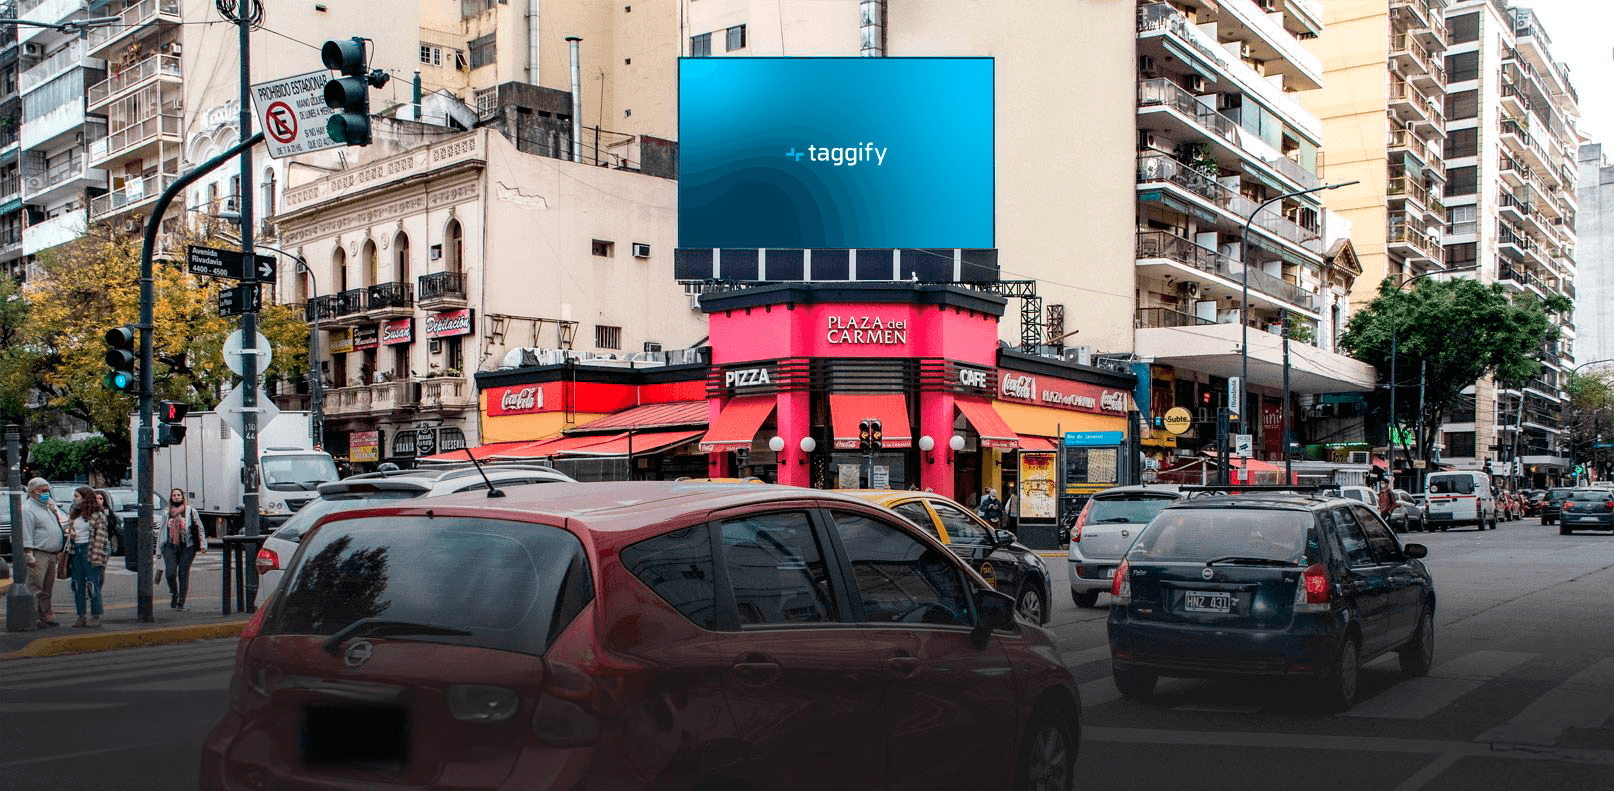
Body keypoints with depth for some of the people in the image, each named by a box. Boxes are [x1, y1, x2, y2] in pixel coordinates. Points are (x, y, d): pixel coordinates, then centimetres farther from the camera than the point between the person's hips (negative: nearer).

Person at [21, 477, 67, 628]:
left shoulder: (49, 506, 21)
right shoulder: (28, 509, -7)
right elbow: (27, 533, -15)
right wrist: (29, 554, -20)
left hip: (51, 555, 9)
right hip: (38, 555, -9)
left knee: (48, 589, 13)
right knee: (36, 589, -9)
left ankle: (46, 616, 18)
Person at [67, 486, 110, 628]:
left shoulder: (98, 515, -5)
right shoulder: (73, 515, 17)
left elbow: (100, 536, -9)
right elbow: (69, 530, 27)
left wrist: (95, 556, -17)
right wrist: (70, 534, 1)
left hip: (89, 550, -7)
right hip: (76, 551, 7)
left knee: (93, 584, -5)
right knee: (78, 585, 7)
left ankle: (96, 616, 0)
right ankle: (81, 616, 11)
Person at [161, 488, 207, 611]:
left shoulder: (190, 511, 6)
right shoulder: (166, 513, 15)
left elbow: (199, 528, 3)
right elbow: (162, 531, 22)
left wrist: (202, 545, -6)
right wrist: (160, 549, 19)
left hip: (187, 547, -2)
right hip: (170, 546, 2)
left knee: (183, 574, -3)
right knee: (170, 573, -9)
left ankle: (181, 603, 3)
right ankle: (173, 594, 18)